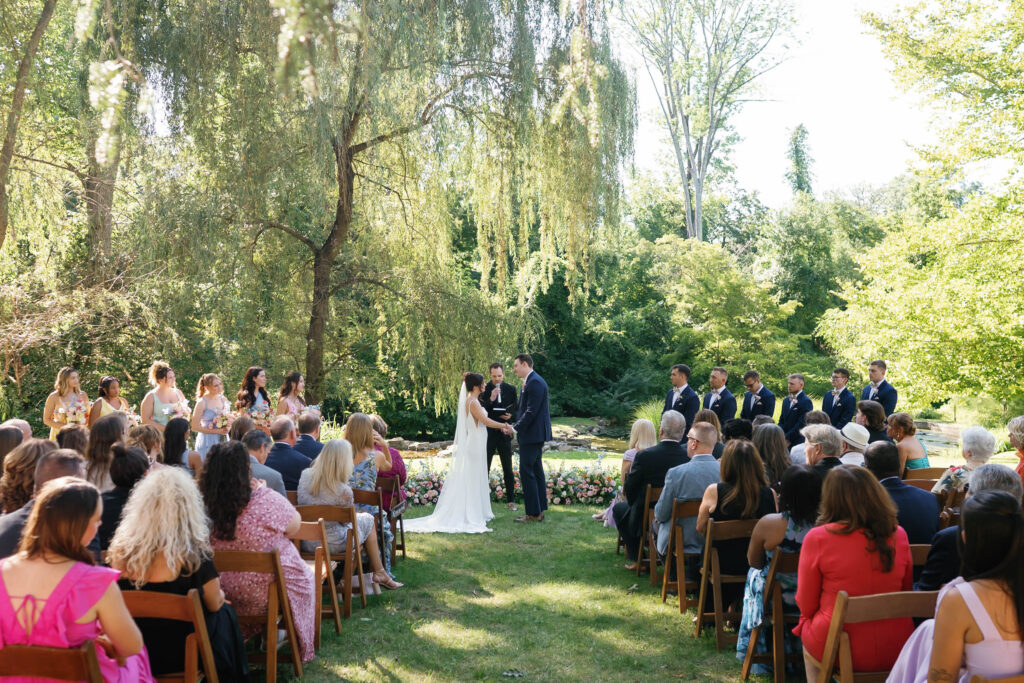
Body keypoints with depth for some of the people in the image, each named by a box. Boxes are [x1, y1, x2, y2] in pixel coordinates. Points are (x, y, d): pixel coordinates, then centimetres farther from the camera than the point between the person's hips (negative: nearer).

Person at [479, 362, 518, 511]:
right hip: (488, 433, -1)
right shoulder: (484, 390, -4)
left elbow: (516, 409, 9)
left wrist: (511, 416, -13)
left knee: (508, 469, 6)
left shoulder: (510, 389, 2)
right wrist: (490, 399, -23)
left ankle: (510, 500, 15)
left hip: (504, 433, 1)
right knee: (484, 468, 4)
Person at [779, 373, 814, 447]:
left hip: (798, 443, -6)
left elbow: (801, 424, -15)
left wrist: (788, 438, -13)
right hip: (786, 442, 6)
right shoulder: (786, 400, 16)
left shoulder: (806, 401, -9)